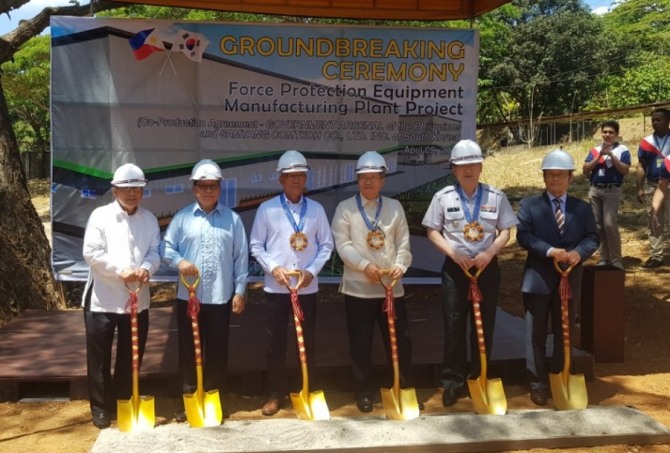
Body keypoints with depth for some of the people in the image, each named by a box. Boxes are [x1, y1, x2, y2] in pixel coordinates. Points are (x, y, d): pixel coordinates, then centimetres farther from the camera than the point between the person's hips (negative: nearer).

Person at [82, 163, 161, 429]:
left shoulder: (150, 219, 7)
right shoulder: (100, 215, -5)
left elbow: (155, 252, 1)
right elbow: (92, 253, -13)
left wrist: (146, 269, -20)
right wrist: (120, 270, -21)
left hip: (138, 299, 4)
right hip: (102, 298, -3)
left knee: (131, 356, 12)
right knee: (99, 357, 5)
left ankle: (125, 403, 27)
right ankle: (100, 407, 18)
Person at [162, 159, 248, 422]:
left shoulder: (232, 219, 3)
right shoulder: (182, 218, 2)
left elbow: (241, 257, 3)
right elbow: (166, 248, 5)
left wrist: (240, 291, -1)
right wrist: (179, 262, -16)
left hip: (221, 297, 0)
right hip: (188, 296, 0)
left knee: (217, 351, 7)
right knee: (188, 350, 8)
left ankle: (215, 401, 20)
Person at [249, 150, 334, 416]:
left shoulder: (316, 209, 3)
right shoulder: (267, 209, -2)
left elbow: (326, 245, 4)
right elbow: (256, 245, 0)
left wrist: (312, 270, -9)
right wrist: (273, 267, -13)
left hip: (307, 287, 1)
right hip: (276, 287, -1)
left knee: (308, 341, 9)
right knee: (275, 342, 6)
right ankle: (275, 394, 19)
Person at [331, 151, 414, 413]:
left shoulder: (394, 207, 9)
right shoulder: (345, 208, 0)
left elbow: (403, 242, 5)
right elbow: (342, 244, -9)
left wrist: (400, 265, -12)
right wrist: (365, 265, -20)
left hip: (391, 286, 2)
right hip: (358, 287, -2)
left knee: (400, 339, 7)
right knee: (361, 343, 4)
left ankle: (404, 388, 23)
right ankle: (363, 392, 18)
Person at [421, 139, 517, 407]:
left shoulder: (496, 196, 2)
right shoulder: (443, 197, -1)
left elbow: (505, 231, 3)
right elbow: (432, 232, -1)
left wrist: (489, 253, -14)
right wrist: (453, 253, -14)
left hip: (487, 267, 1)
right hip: (455, 267, -1)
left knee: (484, 325, 7)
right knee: (454, 325, 0)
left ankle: (479, 380, 20)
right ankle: (453, 382, 9)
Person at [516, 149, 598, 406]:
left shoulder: (582, 208, 9)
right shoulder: (529, 205, 0)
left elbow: (592, 237, 2)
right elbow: (523, 236, -11)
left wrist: (579, 252, -19)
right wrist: (550, 251, -24)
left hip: (569, 279, 3)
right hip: (538, 279, -3)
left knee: (564, 334, 14)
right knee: (536, 335, 4)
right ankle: (537, 383, 14)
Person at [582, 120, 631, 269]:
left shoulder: (622, 150, 1)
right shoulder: (595, 150, 11)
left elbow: (625, 170, -10)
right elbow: (585, 170, 3)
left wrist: (611, 155, -15)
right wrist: (599, 157, -8)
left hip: (612, 191, -4)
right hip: (594, 191, 5)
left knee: (610, 224, -14)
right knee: (598, 226, 6)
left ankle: (616, 260, -8)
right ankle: (604, 258, 13)